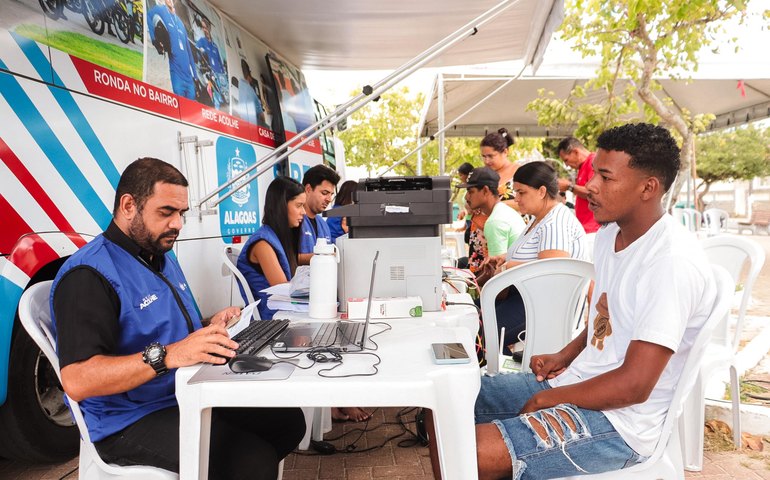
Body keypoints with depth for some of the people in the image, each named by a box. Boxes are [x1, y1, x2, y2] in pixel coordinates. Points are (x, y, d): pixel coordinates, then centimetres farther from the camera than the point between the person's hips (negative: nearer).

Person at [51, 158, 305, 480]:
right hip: (131, 421, -9)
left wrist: (210, 327, 2)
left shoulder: (163, 257, 13)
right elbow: (77, 381, -27)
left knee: (289, 419, 3)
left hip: (189, 396, 9)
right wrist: (166, 356, -37)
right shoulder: (89, 274, -18)